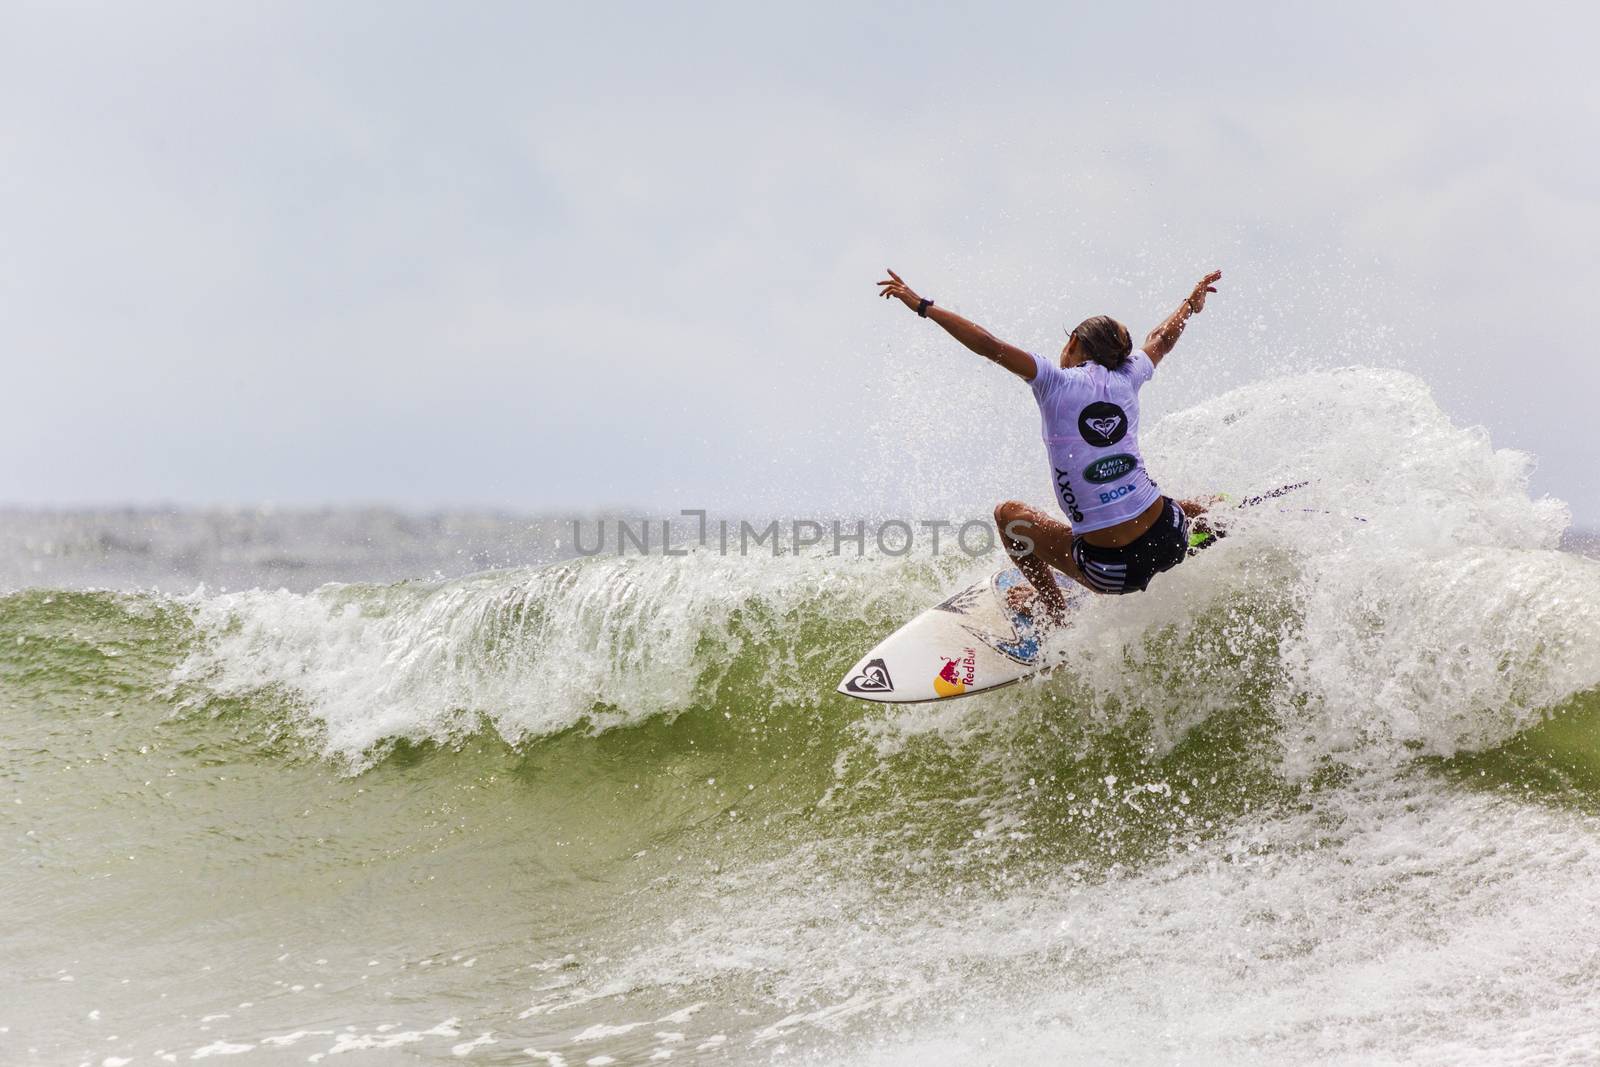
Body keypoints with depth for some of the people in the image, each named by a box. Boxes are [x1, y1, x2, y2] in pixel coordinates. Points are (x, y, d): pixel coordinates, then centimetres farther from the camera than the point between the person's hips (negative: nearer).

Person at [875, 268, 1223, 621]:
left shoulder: (1057, 382, -5)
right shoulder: (1127, 379, 8)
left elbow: (989, 346, -14)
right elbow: (1161, 339, 29)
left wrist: (923, 306, -6)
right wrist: (1191, 304, 49)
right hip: (1171, 539, 5)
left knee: (1008, 513, 18)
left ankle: (1057, 614, 23)